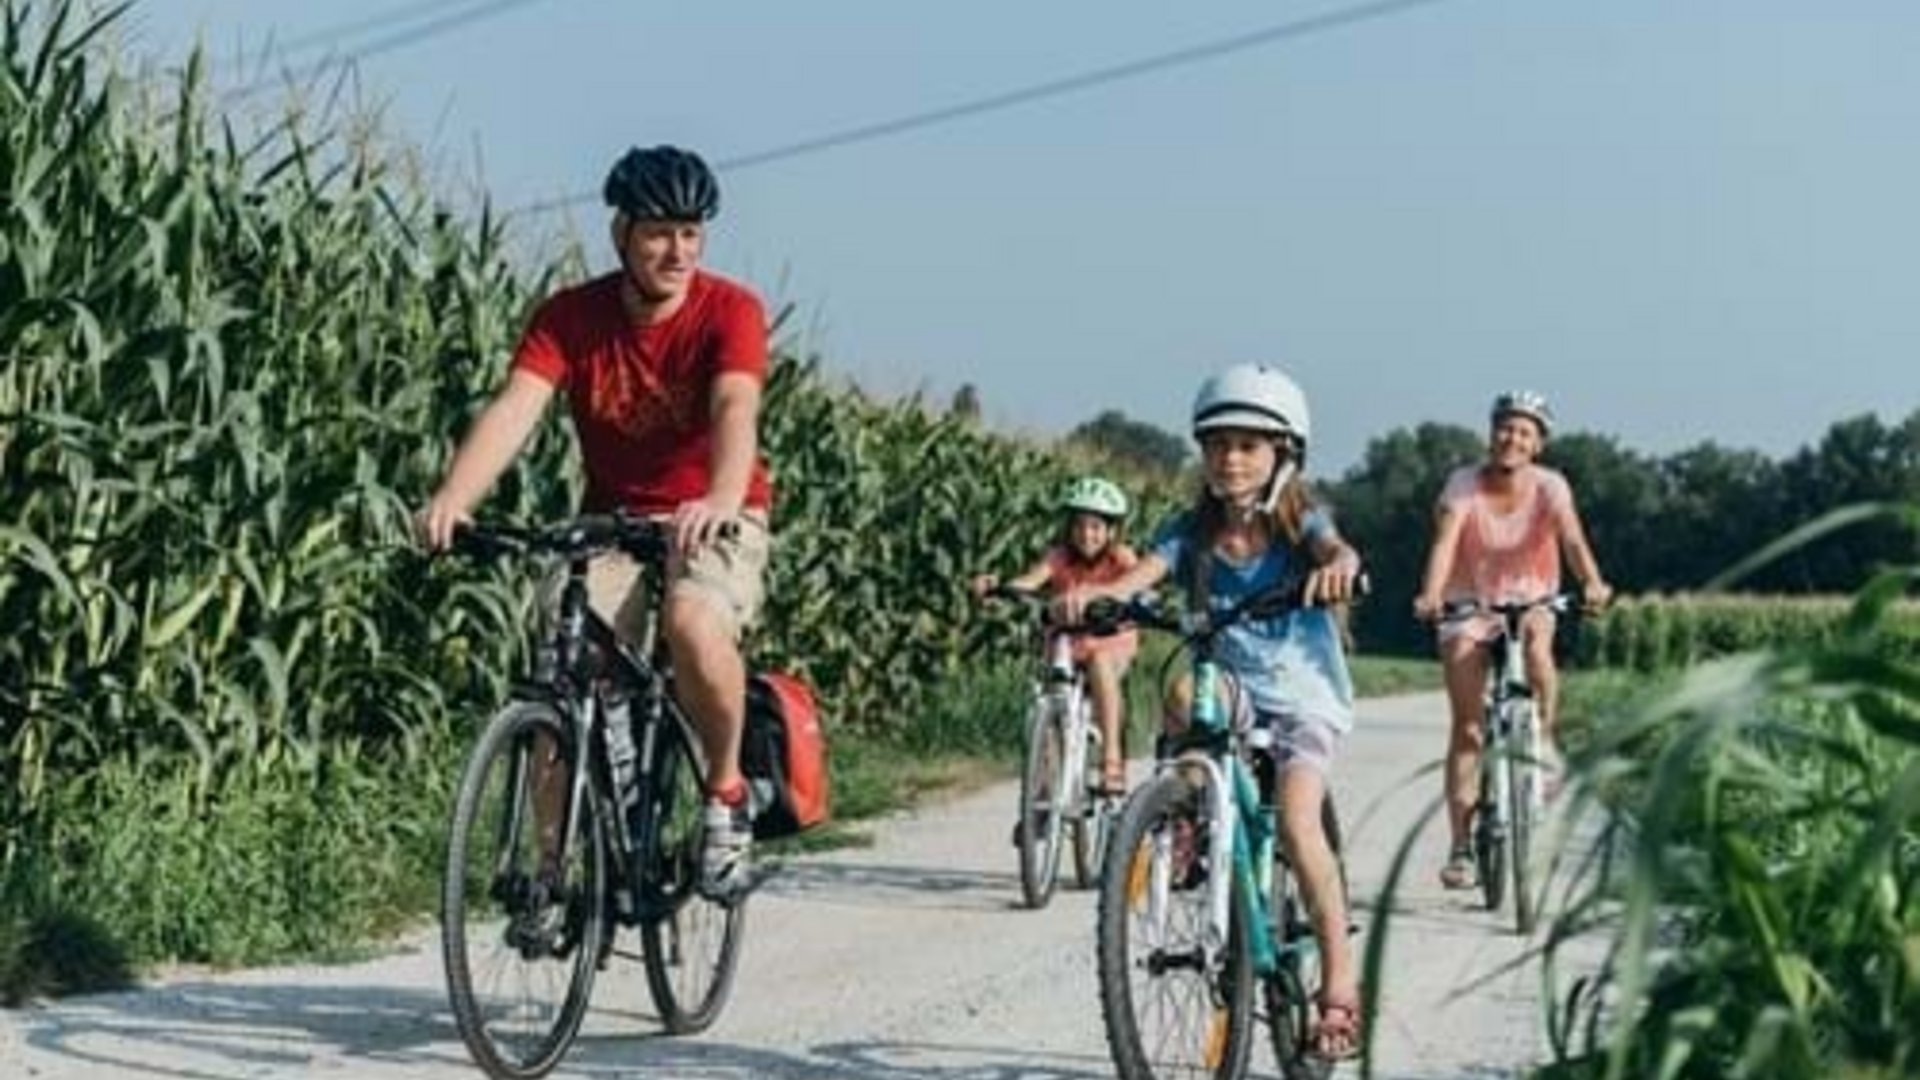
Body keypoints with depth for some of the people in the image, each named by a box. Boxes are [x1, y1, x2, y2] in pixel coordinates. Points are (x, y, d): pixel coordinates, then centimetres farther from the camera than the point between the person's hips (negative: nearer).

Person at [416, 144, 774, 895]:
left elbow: (737, 408, -32)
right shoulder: (570, 318, -8)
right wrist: (453, 499, -42)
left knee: (692, 622, -34)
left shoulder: (730, 311, -14)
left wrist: (722, 501, -54)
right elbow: (514, 409, -23)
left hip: (714, 521, -3)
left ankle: (726, 792, -10)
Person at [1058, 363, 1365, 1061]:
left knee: (1297, 822, -25)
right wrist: (1092, 595, -40)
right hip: (1234, 691, 3)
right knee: (1183, 694, -34)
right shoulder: (1193, 532, 0)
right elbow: (1140, 575, -17)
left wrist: (1338, 566, -53)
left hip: (1303, 693, -3)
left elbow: (1337, 551, -28)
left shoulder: (1300, 523, -5)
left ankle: (1340, 981, -12)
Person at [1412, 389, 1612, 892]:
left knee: (1536, 644, -36)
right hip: (1469, 606, -1)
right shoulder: (1464, 485, -13)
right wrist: (1430, 595, -46)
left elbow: (1572, 537, -26)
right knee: (1467, 725, -9)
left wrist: (1592, 582, -46)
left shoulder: (1549, 487, -11)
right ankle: (1461, 846, -6)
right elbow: (1445, 542, -28)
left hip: (1529, 600, 1)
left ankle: (1543, 738, -9)